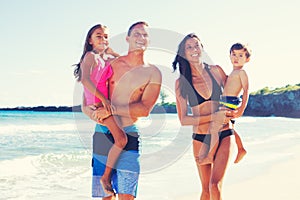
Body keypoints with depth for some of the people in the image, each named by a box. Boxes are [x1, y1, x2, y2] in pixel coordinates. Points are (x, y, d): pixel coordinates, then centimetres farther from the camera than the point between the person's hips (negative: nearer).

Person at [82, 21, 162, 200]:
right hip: (102, 134, 2)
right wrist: (95, 113, -12)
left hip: (128, 136, -1)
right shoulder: (111, 64, 6)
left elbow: (145, 109, -9)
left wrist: (112, 109, -13)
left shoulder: (153, 73, 2)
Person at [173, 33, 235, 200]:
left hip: (224, 135, 0)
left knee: (215, 185, -13)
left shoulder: (216, 71, -1)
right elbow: (183, 119, -7)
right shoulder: (181, 82, -4)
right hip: (200, 138, 0)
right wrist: (213, 117, -16)